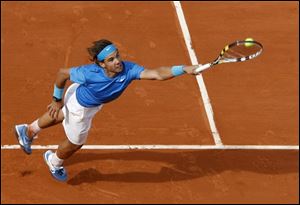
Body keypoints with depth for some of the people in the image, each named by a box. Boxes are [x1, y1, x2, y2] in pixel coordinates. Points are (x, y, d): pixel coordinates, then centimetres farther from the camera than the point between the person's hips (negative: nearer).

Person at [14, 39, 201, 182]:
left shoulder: (128, 69, -36)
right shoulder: (89, 73, -43)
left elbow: (157, 74, -48)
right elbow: (62, 73, -25)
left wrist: (184, 69, -62)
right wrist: (57, 100, -14)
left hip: (93, 103, 6)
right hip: (80, 107, -6)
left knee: (61, 116, 34)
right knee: (76, 143, 21)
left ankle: (28, 131, 66)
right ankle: (54, 161, 58)